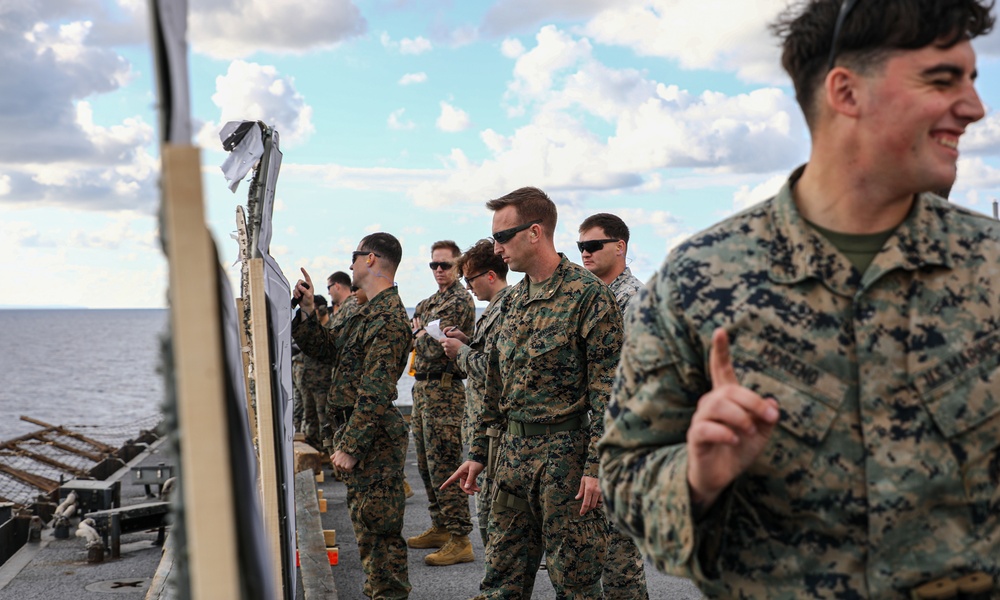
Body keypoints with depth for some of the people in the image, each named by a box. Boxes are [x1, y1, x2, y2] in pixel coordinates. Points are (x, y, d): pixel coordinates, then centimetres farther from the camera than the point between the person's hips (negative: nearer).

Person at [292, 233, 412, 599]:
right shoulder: (373, 311, 16)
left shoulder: (388, 318, -18)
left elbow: (374, 394, -23)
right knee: (367, 524, 18)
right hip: (365, 433, 11)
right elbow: (323, 348, 22)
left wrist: (350, 447, -22)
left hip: (375, 439, -11)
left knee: (378, 528, -2)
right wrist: (307, 310, 11)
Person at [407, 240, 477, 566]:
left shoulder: (460, 301, -13)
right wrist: (421, 334, -4)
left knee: (444, 466, -9)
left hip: (444, 390, -10)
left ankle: (460, 540, -5)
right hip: (422, 387, 10)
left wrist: (420, 333, -1)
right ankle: (440, 527, 27)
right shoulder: (429, 302, 17)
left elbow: (436, 348, -20)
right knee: (427, 464, 16)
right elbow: (413, 338, 16)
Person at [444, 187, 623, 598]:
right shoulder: (514, 299, 12)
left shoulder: (588, 294, -11)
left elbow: (608, 390, -14)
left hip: (564, 451, -7)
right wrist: (478, 453, 16)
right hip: (513, 448, 7)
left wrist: (595, 466, -18)